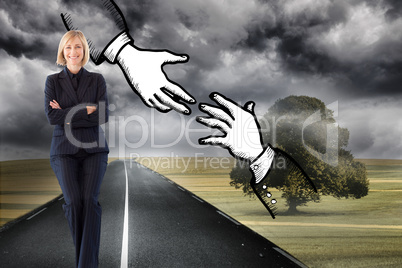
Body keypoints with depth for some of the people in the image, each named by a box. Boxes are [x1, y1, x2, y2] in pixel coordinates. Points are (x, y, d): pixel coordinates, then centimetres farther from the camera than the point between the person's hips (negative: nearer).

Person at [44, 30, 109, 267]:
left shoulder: (97, 80, 7)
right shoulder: (53, 81, 7)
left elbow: (103, 115, -5)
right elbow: (52, 116, -7)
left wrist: (68, 115, -8)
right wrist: (86, 110, -11)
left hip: (93, 149, 0)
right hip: (64, 150, 0)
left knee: (90, 200, -18)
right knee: (73, 201, -16)